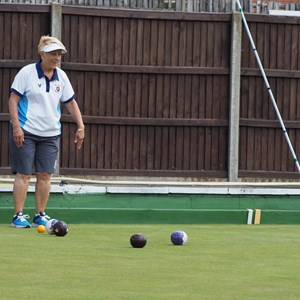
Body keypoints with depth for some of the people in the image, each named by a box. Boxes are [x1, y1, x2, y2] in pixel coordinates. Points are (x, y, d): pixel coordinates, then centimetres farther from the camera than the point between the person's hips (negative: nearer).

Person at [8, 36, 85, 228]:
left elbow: (71, 102, 13)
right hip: (25, 132, -5)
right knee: (24, 174, -4)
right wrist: (16, 126, -16)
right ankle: (19, 216, 0)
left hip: (51, 134, 5)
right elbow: (13, 99, -9)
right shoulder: (27, 72, -8)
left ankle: (40, 215, 10)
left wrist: (81, 127, 4)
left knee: (45, 176, 3)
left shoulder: (61, 77, 7)